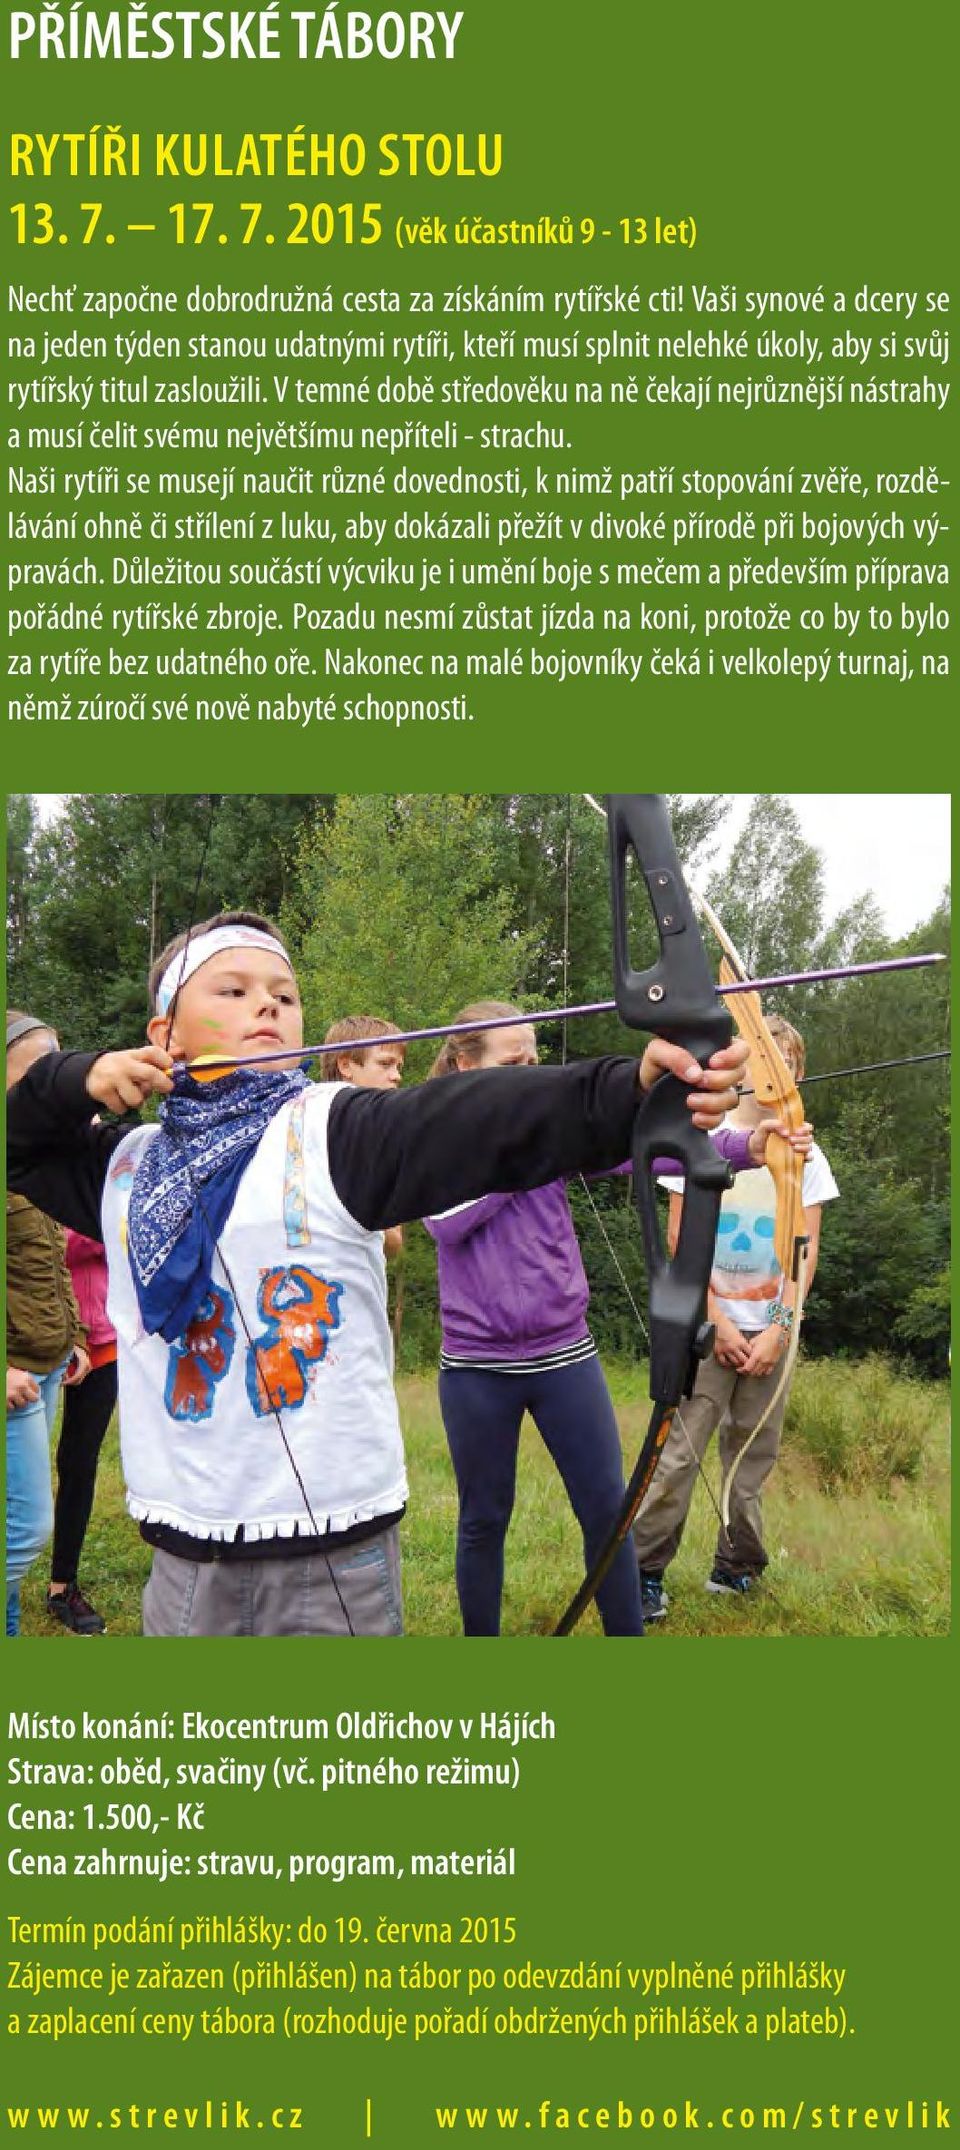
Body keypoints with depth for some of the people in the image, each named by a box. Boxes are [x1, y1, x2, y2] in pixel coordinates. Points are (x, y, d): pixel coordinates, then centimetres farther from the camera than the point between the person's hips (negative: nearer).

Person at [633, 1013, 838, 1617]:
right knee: (679, 1455, -6)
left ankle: (736, 1568, 20)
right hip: (708, 1324, -2)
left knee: (754, 1454, 7)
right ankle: (645, 1571, 4)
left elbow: (806, 1250, 4)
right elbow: (680, 1243, -2)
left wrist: (779, 1329, -6)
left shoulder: (806, 1154, 6)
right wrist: (717, 1324, -7)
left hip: (773, 1328, 3)